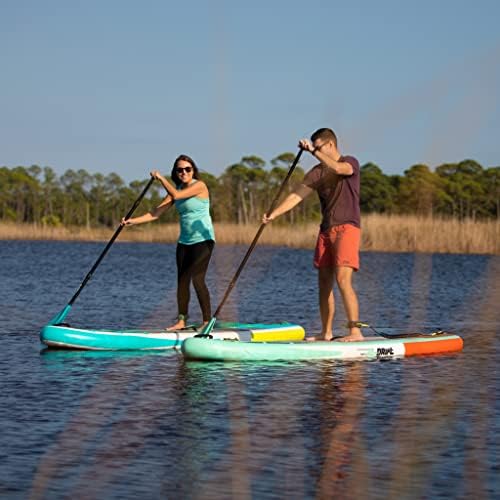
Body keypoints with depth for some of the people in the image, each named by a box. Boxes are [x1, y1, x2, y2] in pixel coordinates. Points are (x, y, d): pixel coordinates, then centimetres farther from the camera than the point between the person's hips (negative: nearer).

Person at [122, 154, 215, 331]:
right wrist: (134, 221, -5)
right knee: (182, 281, 6)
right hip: (185, 241, 8)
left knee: (197, 279, -15)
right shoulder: (177, 189, 9)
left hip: (203, 239, -8)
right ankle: (181, 320, 12)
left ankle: (207, 321, -11)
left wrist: (161, 177, -14)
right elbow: (156, 213, 5)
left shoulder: (199, 186, -12)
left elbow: (176, 195, -25)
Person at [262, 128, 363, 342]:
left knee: (343, 279, -19)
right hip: (326, 230, 7)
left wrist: (313, 151, -28)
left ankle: (355, 332, -20)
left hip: (347, 228, -7)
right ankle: (326, 333, 13)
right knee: (324, 283, 6)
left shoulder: (350, 163, -3)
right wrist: (273, 214, -12)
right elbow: (296, 195, 1)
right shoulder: (317, 172, 11)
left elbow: (338, 169, -28)